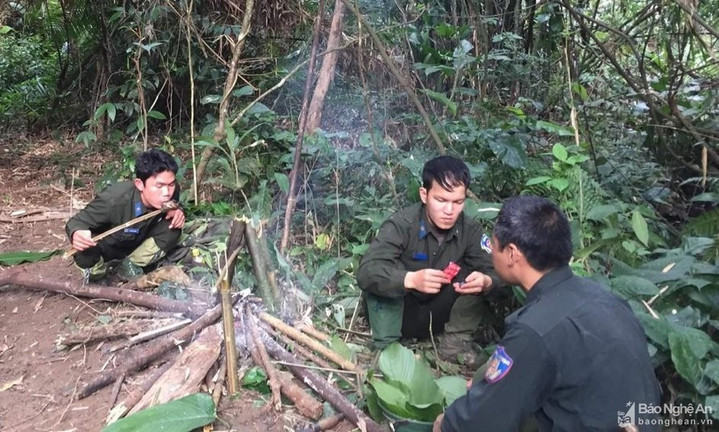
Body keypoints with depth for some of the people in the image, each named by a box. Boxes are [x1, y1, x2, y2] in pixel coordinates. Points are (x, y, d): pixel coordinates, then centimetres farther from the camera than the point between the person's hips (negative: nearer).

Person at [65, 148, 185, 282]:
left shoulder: (171, 191, -26)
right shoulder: (114, 200, -39)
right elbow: (77, 222, -27)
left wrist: (176, 211, -28)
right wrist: (76, 234, -53)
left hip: (138, 243, 4)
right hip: (107, 246, -4)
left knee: (173, 229, -22)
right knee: (85, 254, -35)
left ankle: (131, 265, 1)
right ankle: (96, 270, 4)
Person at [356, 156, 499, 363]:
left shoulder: (470, 229, -11)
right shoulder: (401, 224, -24)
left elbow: (493, 272, -12)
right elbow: (366, 272, -34)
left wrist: (485, 281, -37)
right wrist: (411, 279, -52)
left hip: (436, 315, 3)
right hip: (398, 314, -3)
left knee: (474, 276, -17)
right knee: (384, 279, -30)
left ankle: (455, 341, -4)